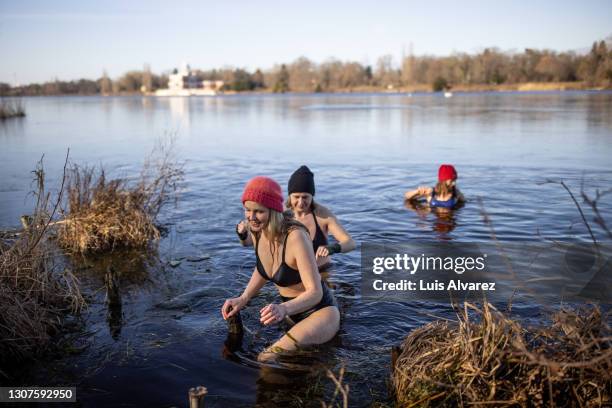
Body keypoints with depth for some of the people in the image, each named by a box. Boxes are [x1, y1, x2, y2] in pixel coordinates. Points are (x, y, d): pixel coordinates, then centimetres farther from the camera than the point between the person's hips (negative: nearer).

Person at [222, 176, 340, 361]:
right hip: (291, 308, 9)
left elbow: (315, 292, -29)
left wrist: (284, 309, -48)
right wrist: (243, 299, -2)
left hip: (320, 311, -9)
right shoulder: (257, 230, -6)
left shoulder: (296, 236, -28)